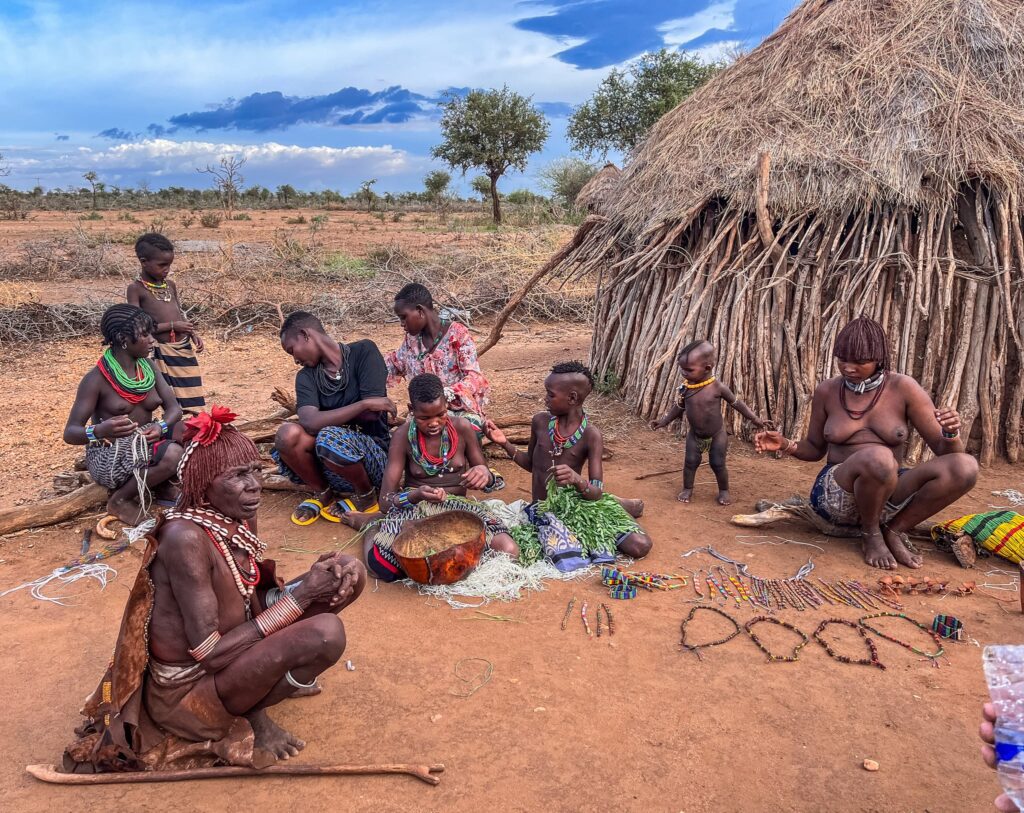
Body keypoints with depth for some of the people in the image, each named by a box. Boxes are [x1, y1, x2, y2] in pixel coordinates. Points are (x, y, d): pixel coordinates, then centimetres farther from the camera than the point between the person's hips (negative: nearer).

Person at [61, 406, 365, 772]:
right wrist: (301, 595, -25)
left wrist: (314, 580, -15)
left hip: (229, 643, 8)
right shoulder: (185, 537, -28)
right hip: (186, 690, -8)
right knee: (325, 633, -30)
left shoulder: (239, 515, -5)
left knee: (347, 573, -2)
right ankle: (252, 713, -2)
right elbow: (209, 653, -27)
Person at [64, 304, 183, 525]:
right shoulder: (97, 379, -16)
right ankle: (120, 499, -7)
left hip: (145, 444, 6)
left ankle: (161, 485, 3)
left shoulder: (148, 367, 0)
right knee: (172, 454, -31)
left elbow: (174, 408, -3)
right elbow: (70, 433, -18)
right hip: (109, 455, -6)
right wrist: (99, 431, -41)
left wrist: (161, 426, -27)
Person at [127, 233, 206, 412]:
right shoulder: (136, 289, -7)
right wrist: (172, 326, -17)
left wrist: (193, 334, 1)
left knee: (188, 403, 8)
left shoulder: (170, 285, 11)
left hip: (184, 349, 6)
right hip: (160, 353, -6)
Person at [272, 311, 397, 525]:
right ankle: (323, 494, 3)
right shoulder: (306, 376, 2)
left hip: (372, 454, -3)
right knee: (288, 433, -25)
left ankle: (366, 496, -3)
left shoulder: (364, 351, -6)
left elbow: (372, 414, -15)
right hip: (329, 466, 4)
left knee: (330, 438, -34)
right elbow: (310, 423, -18)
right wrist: (363, 404, -22)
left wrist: (326, 416, -6)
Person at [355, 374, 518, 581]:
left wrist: (484, 474, -21)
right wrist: (416, 496, -33)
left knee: (508, 551, -24)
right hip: (415, 509, -3)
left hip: (458, 508, 3)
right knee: (380, 564, -33)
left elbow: (484, 475, 6)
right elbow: (386, 498, -11)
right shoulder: (403, 436, -9)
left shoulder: (462, 428, -6)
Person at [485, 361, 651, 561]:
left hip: (576, 504, -3)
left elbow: (597, 492, -17)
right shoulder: (540, 421, -5)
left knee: (640, 546, -16)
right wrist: (505, 443, -3)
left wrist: (577, 479, -39)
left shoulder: (590, 434, -14)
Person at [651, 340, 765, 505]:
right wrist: (663, 421, -1)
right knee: (691, 461, 5)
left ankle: (724, 491, 26)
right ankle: (687, 489, 24)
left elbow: (736, 403, -9)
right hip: (695, 435, 3)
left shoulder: (718, 387, -22)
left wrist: (754, 419, -2)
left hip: (717, 435, -2)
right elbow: (678, 407, 3)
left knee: (718, 464, 5)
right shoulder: (684, 388, -14)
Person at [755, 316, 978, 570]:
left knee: (965, 467, -25)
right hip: (838, 494, -1)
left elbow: (945, 451, -6)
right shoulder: (827, 391, -3)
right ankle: (870, 534, -9)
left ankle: (894, 531, -9)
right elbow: (814, 449, 11)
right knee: (878, 457, -38)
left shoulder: (904, 389, -7)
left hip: (891, 493, 2)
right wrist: (785, 445, -10)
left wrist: (951, 432, -29)